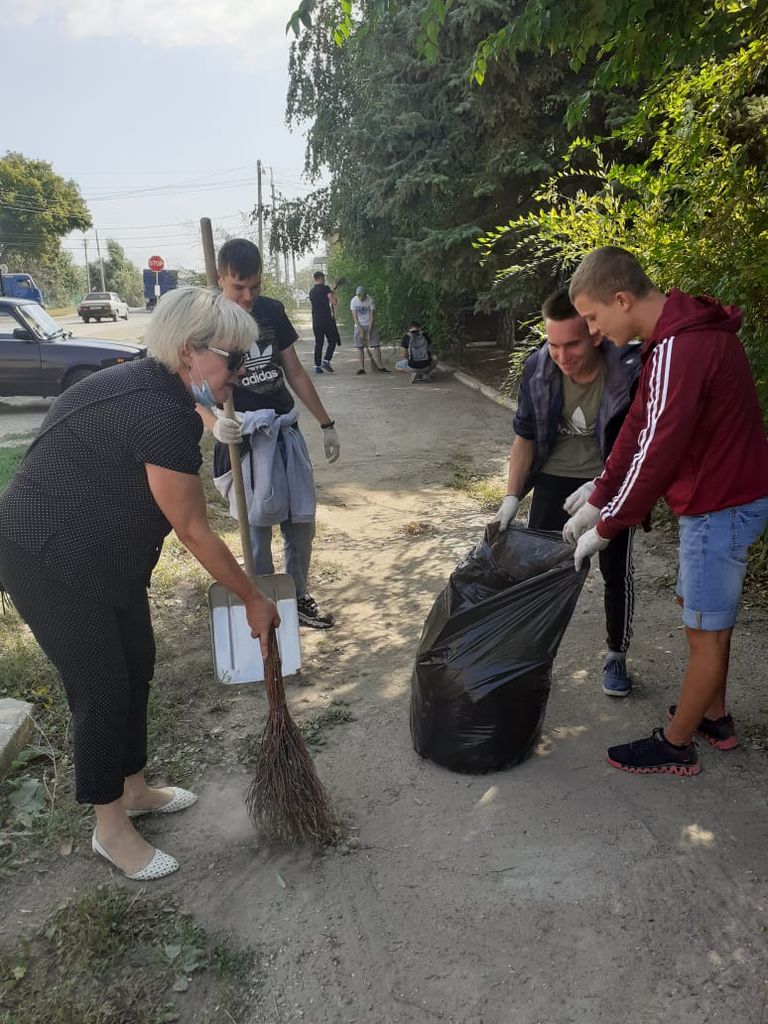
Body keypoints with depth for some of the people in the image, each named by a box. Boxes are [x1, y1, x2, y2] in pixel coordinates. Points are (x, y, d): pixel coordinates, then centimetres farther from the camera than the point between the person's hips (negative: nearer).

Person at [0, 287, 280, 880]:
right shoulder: (160, 414, -28)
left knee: (136, 667, 16)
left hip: (105, 557, 10)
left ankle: (133, 789, 37)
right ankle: (111, 829, 22)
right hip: (53, 563, -10)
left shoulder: (158, 390, 2)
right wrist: (253, 599, -11)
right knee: (102, 690, 1)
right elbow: (194, 531, -21)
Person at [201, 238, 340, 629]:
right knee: (258, 529, 1)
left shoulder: (272, 311, 5)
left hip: (286, 431, 5)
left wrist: (326, 424, 14)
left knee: (302, 522, 9)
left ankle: (298, 597, 26)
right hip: (242, 439, -5)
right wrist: (215, 424, -32)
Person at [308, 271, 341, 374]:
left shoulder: (311, 291, 13)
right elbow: (334, 302, -15)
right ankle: (326, 360, -12)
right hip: (327, 319, -6)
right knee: (332, 341, 4)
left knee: (318, 343, 9)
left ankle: (317, 366, 5)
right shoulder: (325, 288, -7)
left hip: (315, 321, 6)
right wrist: (333, 295, 6)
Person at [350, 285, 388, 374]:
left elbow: (371, 317, -12)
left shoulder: (370, 300, -13)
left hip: (370, 325, -1)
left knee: (375, 346, -7)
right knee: (359, 347, -2)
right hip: (359, 326, 1)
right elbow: (355, 317, -8)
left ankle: (380, 367, -2)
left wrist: (369, 332, -16)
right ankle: (362, 368, 2)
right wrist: (361, 331, -15)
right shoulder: (354, 301, -9)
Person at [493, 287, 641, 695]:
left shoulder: (628, 371, -24)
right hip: (554, 480, 2)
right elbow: (525, 436, -2)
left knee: (616, 571, 7)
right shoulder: (537, 368, -14)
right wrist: (512, 497, -7)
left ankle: (616, 657, 29)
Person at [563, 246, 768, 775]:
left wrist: (605, 528, -13)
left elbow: (655, 455, -25)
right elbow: (638, 427, 8)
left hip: (721, 507, -10)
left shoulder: (680, 351, -27)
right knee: (701, 609, 21)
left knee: (706, 631, 5)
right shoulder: (678, 333, 6)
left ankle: (675, 746, 21)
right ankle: (715, 717, 38)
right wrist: (595, 503, 7)